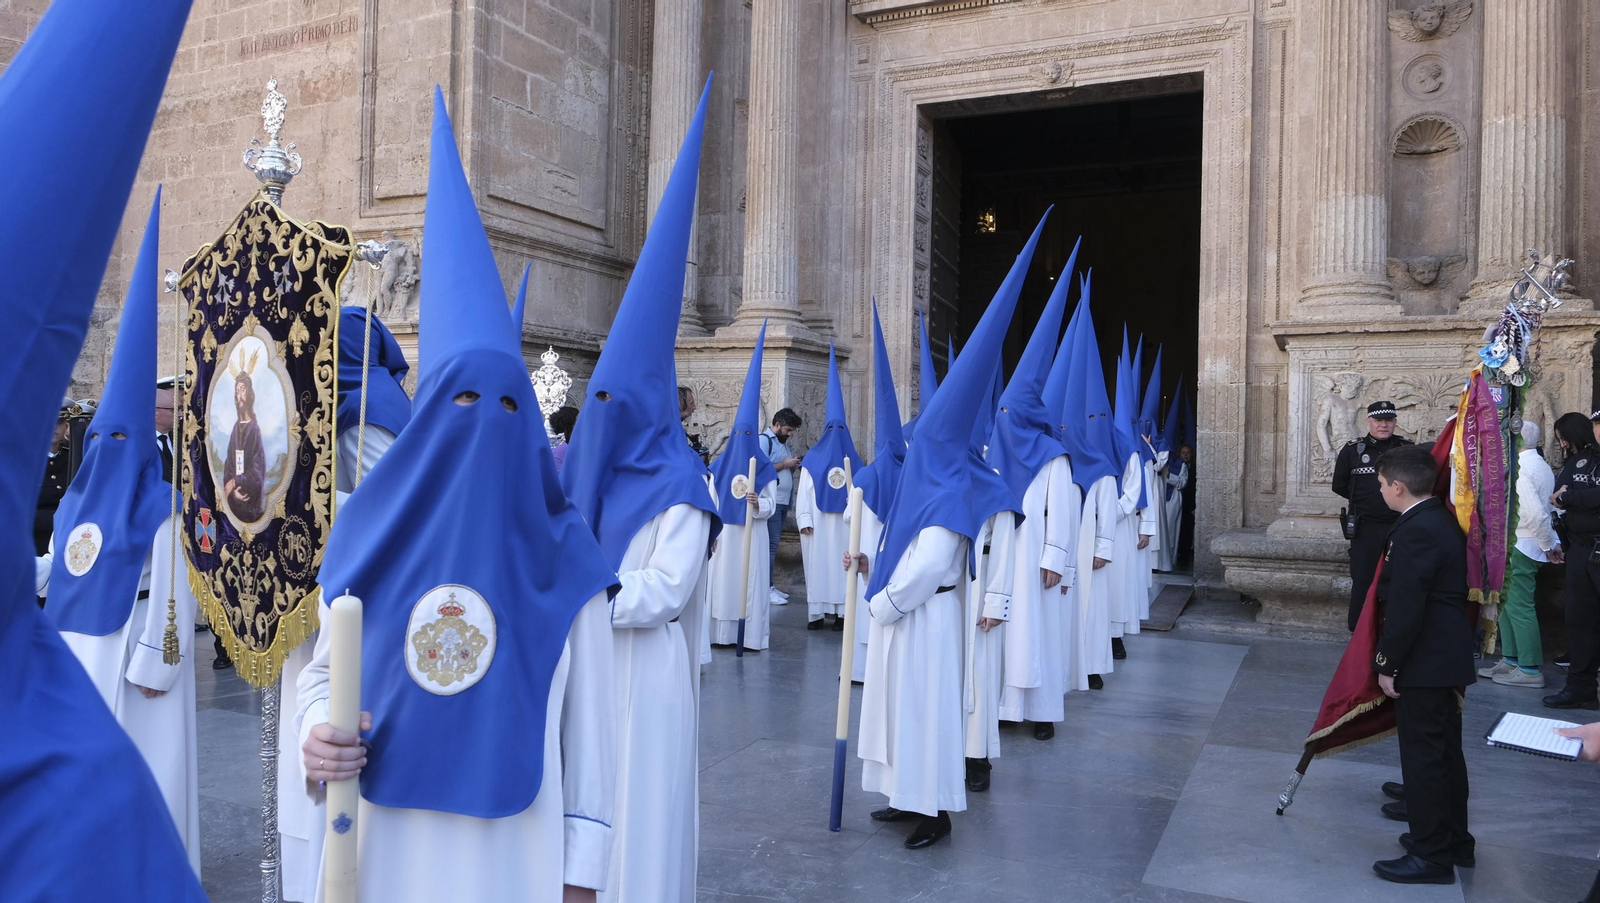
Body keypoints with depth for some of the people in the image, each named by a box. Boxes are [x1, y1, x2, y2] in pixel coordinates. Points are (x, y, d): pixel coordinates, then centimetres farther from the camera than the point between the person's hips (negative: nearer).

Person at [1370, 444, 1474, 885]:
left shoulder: (1415, 531, -22)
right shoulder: (1443, 519, 9)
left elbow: (1405, 607, -24)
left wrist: (1387, 664, -15)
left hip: (1424, 663, -10)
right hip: (1449, 657, 10)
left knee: (1423, 755, -1)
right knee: (1445, 750, 19)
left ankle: (1431, 855, 8)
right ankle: (1454, 839, 32)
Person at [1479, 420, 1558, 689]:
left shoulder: (1520, 468, -18)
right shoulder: (1543, 466, 11)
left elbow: (1536, 513, -24)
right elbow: (1546, 508, 10)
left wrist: (1549, 544, -12)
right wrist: (1553, 543, 9)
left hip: (1520, 546, -9)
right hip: (1529, 544, 9)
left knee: (1519, 607, -3)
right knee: (1509, 601, 16)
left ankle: (1530, 670, 3)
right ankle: (1511, 659, 23)